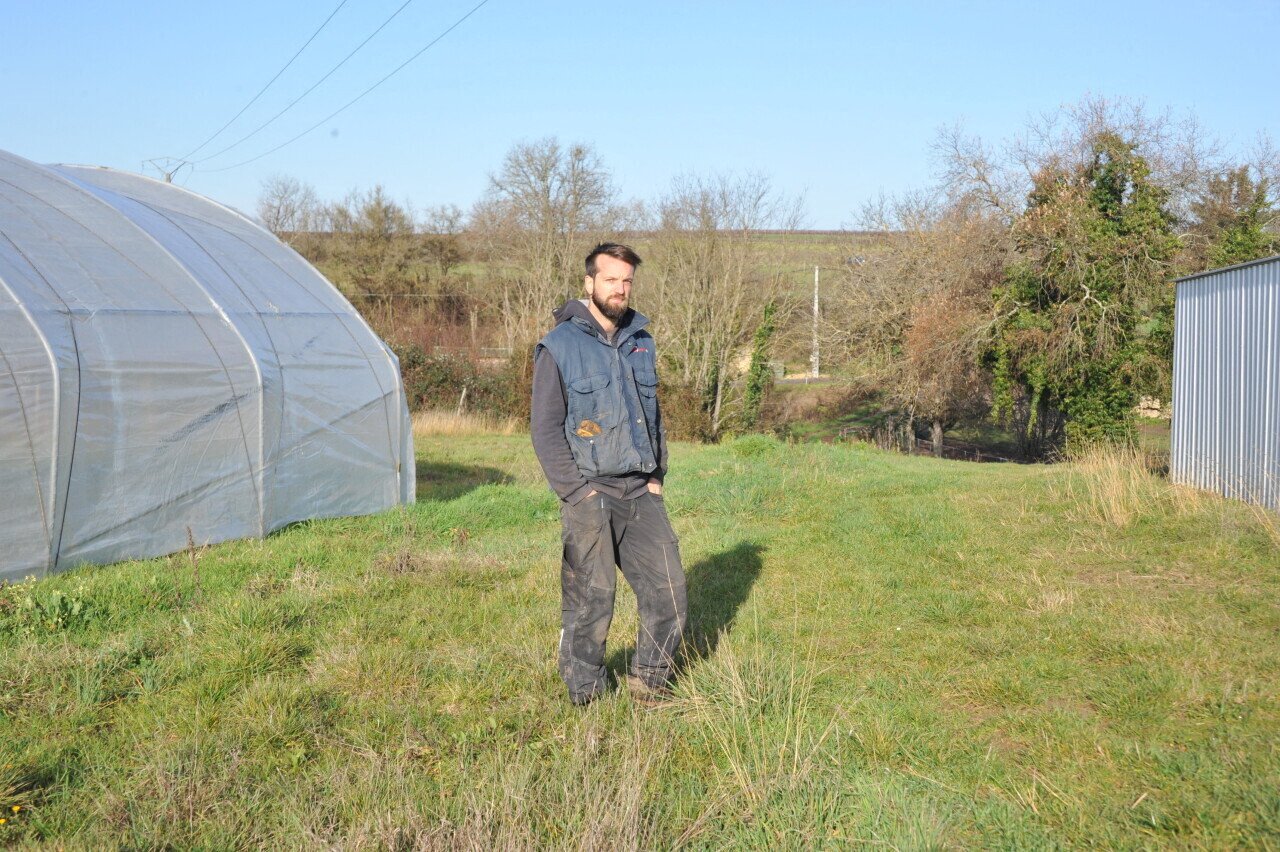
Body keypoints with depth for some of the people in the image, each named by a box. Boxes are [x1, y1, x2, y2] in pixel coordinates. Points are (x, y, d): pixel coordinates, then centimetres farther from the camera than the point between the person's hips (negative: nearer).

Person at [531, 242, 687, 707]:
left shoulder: (641, 342, 13)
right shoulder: (559, 346, -5)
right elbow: (545, 429, -6)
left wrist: (657, 476, 10)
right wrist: (576, 491, -12)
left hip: (641, 494, 5)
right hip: (590, 494, -5)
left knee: (668, 589, 3)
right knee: (589, 600, 0)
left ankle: (648, 683, 21)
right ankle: (585, 696, 17)